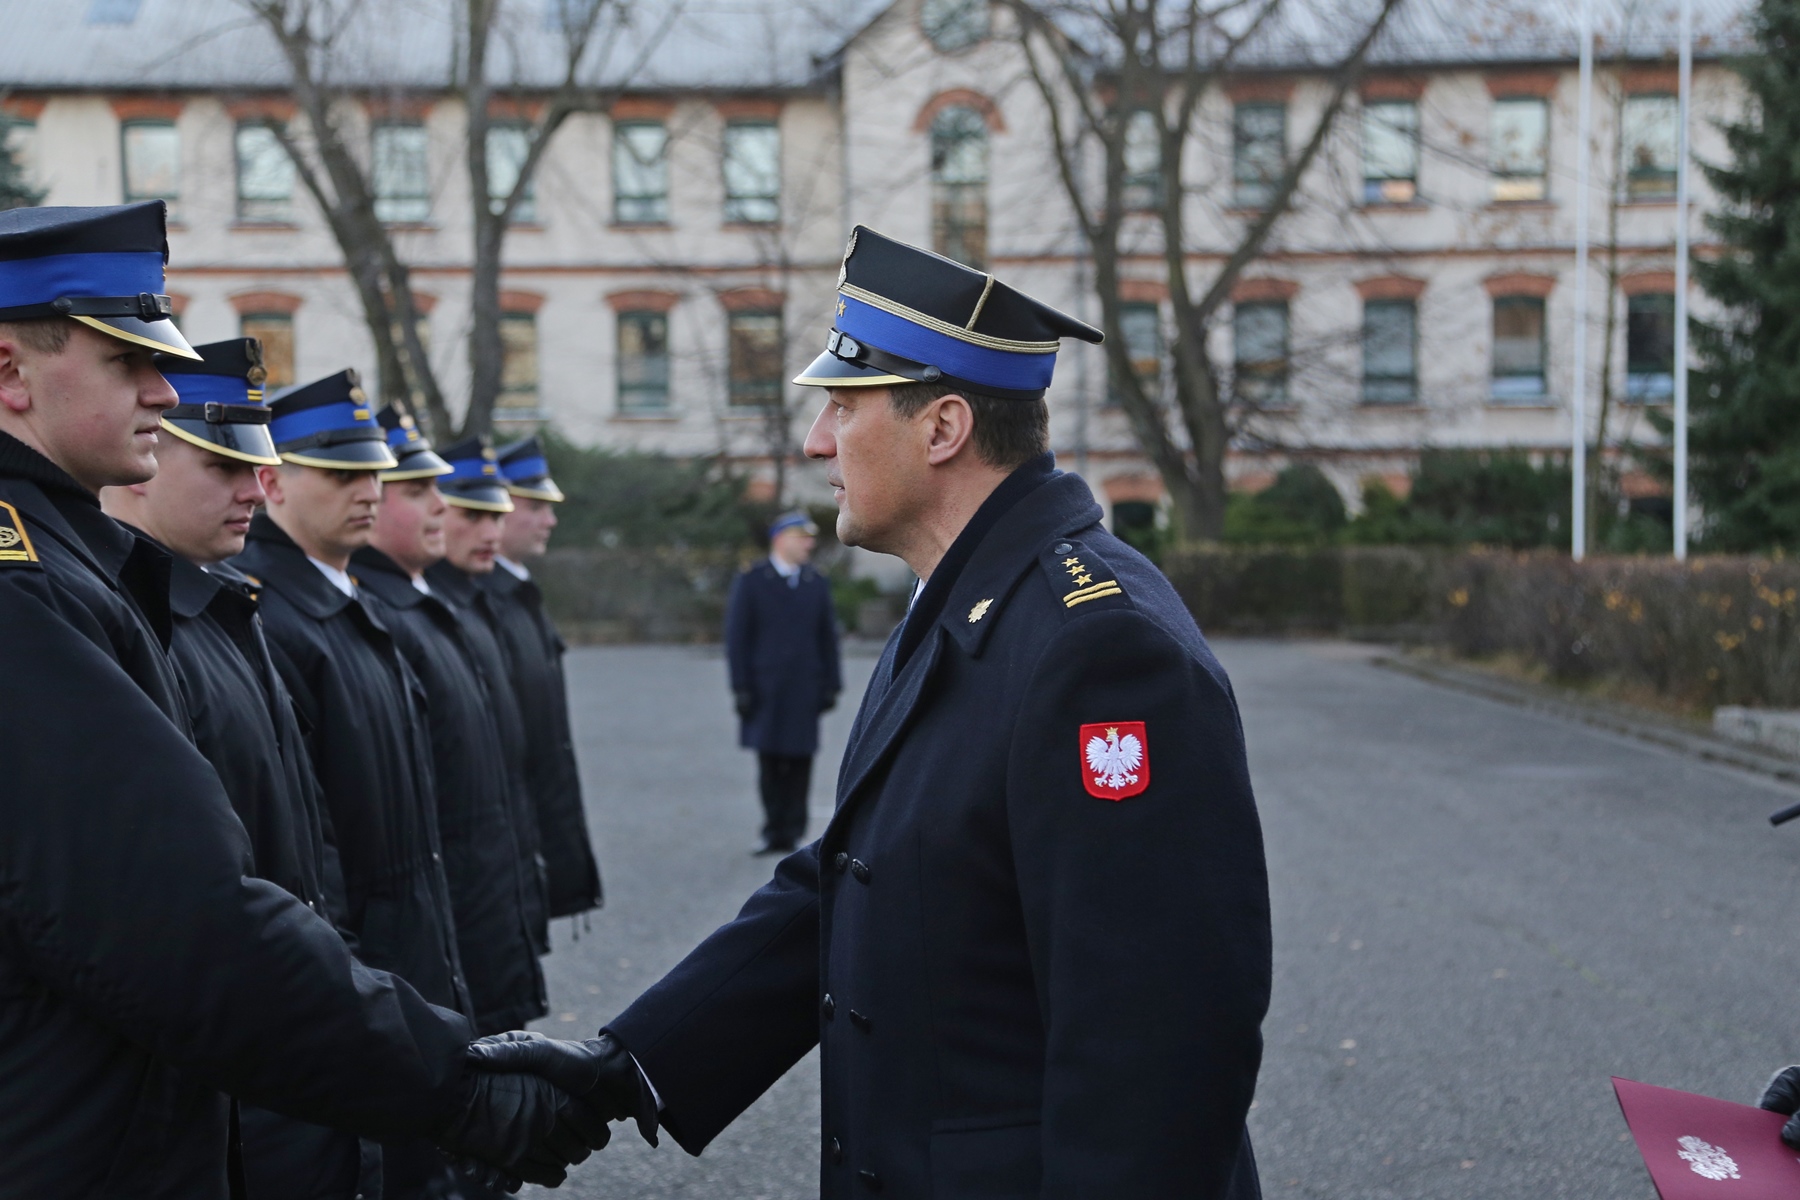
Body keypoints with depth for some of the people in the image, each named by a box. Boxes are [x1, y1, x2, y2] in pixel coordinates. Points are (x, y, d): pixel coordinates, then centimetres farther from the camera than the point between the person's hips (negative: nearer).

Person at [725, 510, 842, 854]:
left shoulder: (817, 585, 13)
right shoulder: (750, 583, 4)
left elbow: (828, 638, 13)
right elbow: (737, 638, 1)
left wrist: (830, 685, 6)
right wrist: (741, 687, -6)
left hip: (805, 691, 2)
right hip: (765, 692, -2)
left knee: (799, 764, -2)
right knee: (769, 764, 1)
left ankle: (792, 832, 3)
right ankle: (774, 834, 9)